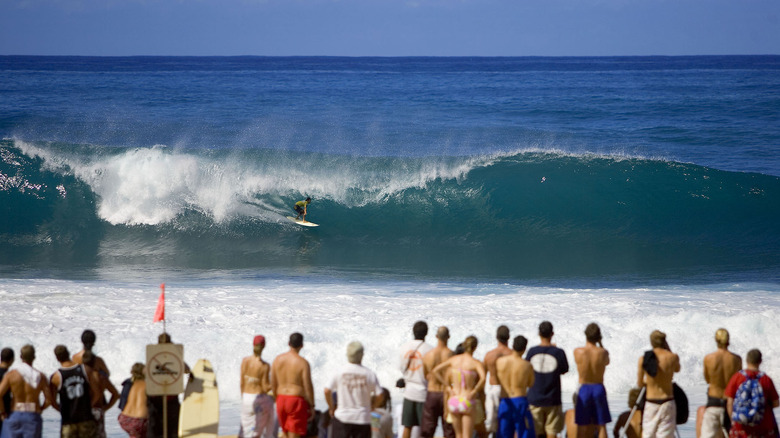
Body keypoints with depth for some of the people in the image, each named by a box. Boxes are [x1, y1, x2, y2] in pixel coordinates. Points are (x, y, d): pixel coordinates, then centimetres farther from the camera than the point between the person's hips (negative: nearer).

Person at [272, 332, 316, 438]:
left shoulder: (278, 359, 2)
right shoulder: (303, 363, -13)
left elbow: (273, 384, 7)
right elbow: (308, 387, -13)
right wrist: (312, 406, -2)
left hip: (281, 399, 5)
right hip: (297, 401, -5)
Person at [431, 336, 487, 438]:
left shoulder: (453, 360, 3)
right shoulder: (476, 363, -10)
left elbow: (434, 371, 3)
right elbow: (483, 378, -29)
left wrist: (448, 386, 5)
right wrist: (474, 391, -13)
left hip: (453, 401, 4)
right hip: (467, 402, -4)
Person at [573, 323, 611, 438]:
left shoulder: (578, 352, -11)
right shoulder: (603, 353, -9)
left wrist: (587, 343, 9)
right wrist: (600, 343, 11)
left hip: (583, 389, 0)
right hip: (599, 389, 0)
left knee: (582, 427, 7)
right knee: (601, 426, 7)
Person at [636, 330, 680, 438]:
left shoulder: (643, 359, -4)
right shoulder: (673, 357, -6)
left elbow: (639, 384, 4)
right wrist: (668, 349, 12)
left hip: (650, 402, 1)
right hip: (666, 403, -1)